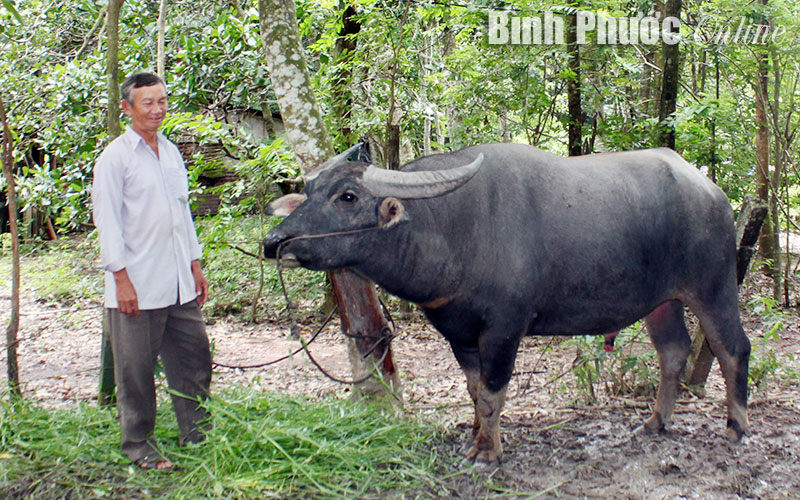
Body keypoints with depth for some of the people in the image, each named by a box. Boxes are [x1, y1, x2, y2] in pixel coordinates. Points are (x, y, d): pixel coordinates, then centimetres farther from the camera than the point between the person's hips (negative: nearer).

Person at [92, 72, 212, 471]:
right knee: (136, 370, 2)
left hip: (180, 284, 7)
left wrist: (195, 265, 19)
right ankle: (138, 446, 15)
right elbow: (106, 219, -10)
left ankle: (198, 436, 22)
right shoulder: (114, 157, -7)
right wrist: (121, 277, -14)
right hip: (137, 287, -6)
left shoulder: (171, 152, 14)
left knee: (194, 361, 10)